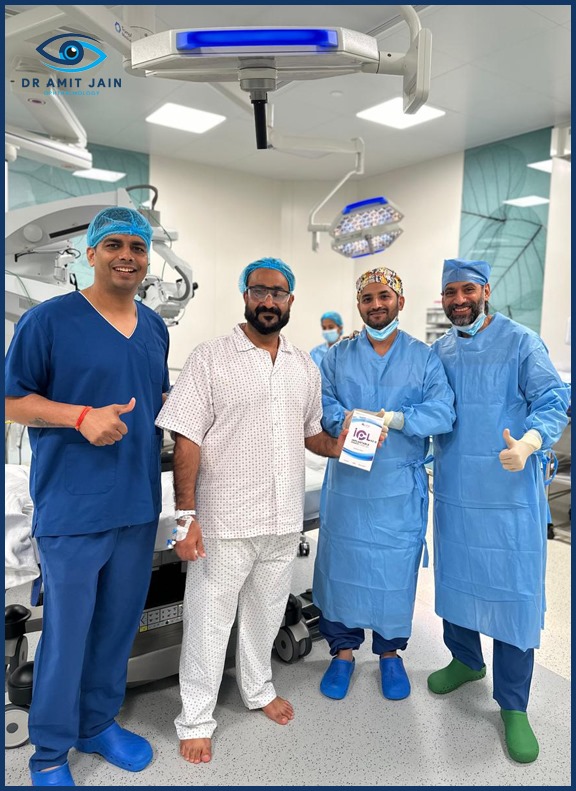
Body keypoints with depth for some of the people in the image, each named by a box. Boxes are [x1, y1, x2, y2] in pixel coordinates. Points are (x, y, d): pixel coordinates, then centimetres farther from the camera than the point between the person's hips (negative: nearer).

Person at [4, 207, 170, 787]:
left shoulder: (154, 327, 10)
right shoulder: (47, 319, -8)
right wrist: (82, 416, -21)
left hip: (138, 504, 6)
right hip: (73, 507, -5)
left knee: (119, 625, 18)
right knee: (67, 631, 8)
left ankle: (99, 723, 40)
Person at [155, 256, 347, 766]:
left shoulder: (306, 367, 8)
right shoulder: (209, 359, -8)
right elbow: (187, 440, -12)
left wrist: (336, 447, -5)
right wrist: (186, 517, -17)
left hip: (285, 518, 5)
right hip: (225, 520, -4)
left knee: (266, 611, 21)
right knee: (210, 618, 9)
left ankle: (258, 689, 45)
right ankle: (196, 720, 29)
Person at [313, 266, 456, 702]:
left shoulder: (424, 357, 2)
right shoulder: (338, 355, 7)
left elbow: (443, 414, -8)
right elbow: (321, 403, -1)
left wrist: (393, 418, -21)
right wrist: (346, 421, -22)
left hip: (401, 486, -1)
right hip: (347, 482, 1)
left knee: (396, 564, 9)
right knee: (342, 560, 7)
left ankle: (391, 651, 31)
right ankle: (344, 648, 28)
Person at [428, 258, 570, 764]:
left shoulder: (521, 342, -7)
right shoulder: (438, 350, 7)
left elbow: (553, 402, -13)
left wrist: (527, 444, -31)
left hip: (510, 492, -4)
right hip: (454, 490, 5)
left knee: (513, 589, 2)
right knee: (455, 575, 17)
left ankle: (513, 706, 18)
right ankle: (466, 660, 41)